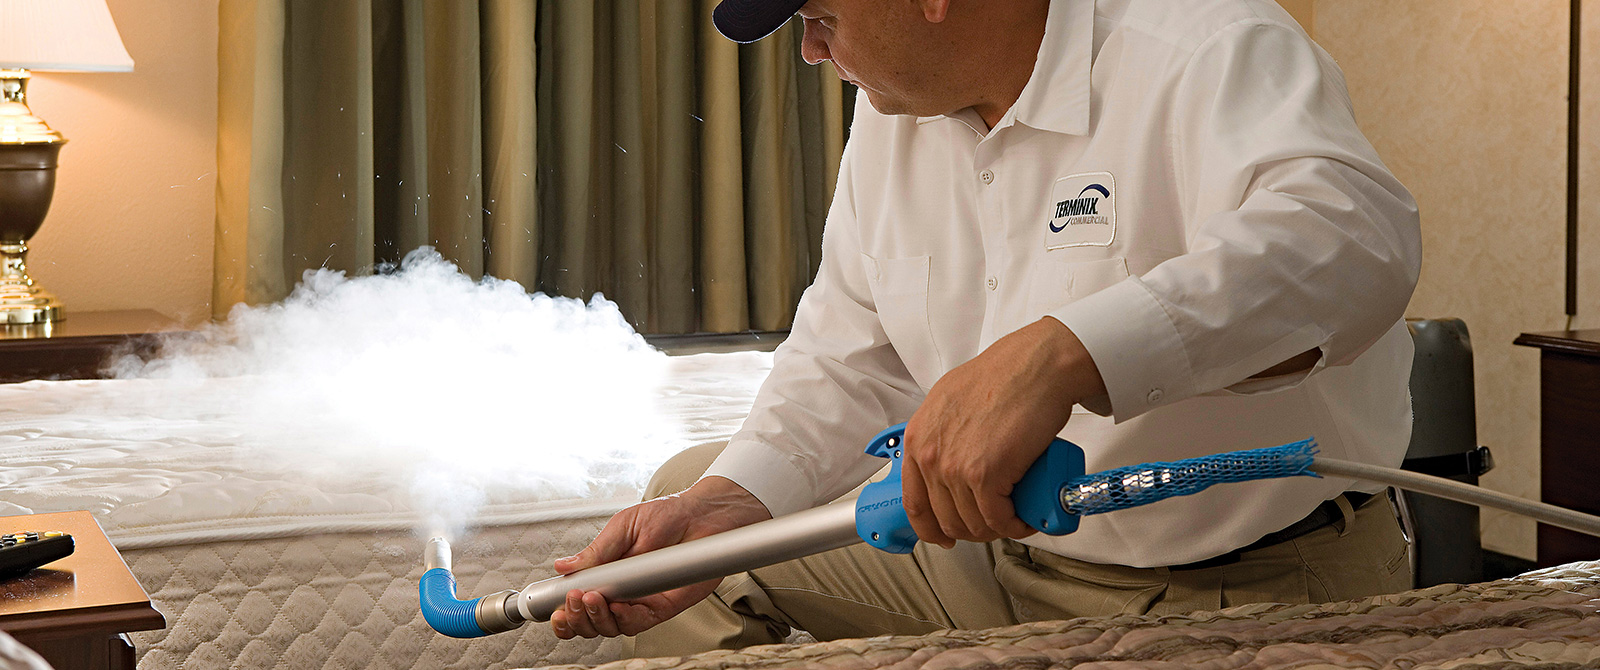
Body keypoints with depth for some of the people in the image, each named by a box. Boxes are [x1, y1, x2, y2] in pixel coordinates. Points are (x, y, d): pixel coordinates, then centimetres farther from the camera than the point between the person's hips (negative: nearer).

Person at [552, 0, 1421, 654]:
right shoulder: (890, 115, 6)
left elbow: (1352, 234, -42)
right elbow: (847, 360, 10)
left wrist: (1056, 354, -54)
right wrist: (724, 505, -8)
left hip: (1238, 599, -7)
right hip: (1006, 554, 8)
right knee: (691, 491, 9)